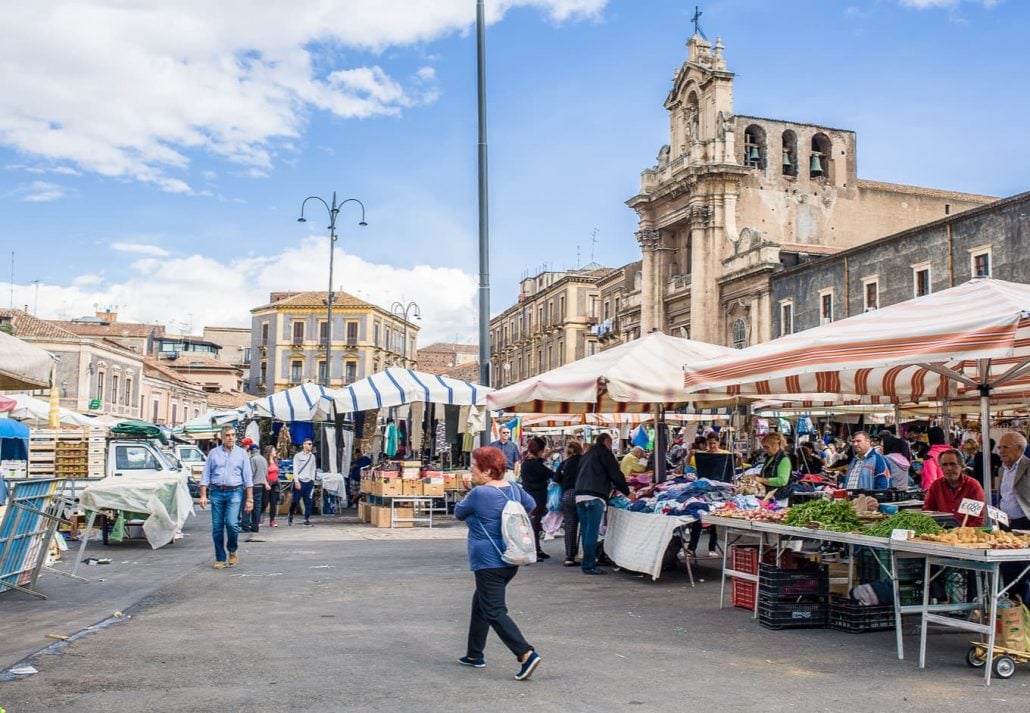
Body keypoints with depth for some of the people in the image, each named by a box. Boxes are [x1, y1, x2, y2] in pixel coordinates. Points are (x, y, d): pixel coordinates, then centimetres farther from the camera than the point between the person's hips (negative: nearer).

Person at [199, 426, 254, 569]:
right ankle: (220, 559, 13)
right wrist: (203, 495, -1)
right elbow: (206, 475, 8)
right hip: (217, 492, 2)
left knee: (231, 523, -17)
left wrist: (249, 499, 1)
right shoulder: (213, 453, 8)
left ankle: (233, 551, 9)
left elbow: (248, 478, 6)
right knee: (217, 527, 2)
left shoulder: (241, 454, 6)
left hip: (235, 492, -1)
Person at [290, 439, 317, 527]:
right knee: (295, 501, 2)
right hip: (299, 481, -4)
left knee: (308, 502, -1)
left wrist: (312, 480, 6)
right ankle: (290, 517, 24)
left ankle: (307, 520, 2)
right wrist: (296, 481, -12)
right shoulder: (298, 456, -2)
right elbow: (295, 469, -5)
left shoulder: (312, 456, 11)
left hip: (309, 482, 4)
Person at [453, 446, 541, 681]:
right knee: (480, 602, 22)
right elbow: (531, 505, 20)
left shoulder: (479, 493, -18)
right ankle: (475, 654, 30)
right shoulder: (513, 488, 3)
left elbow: (459, 513, -1)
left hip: (489, 562, -9)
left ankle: (526, 654, -17)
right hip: (511, 560, 9)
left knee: (494, 611, -5)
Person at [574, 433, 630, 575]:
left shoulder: (587, 454, 27)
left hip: (579, 495, 8)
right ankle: (589, 565, -8)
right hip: (594, 496, -8)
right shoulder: (604, 453, 4)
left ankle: (587, 563, 14)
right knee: (592, 531, -7)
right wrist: (626, 492, 14)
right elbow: (616, 474, 1)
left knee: (585, 530, 11)